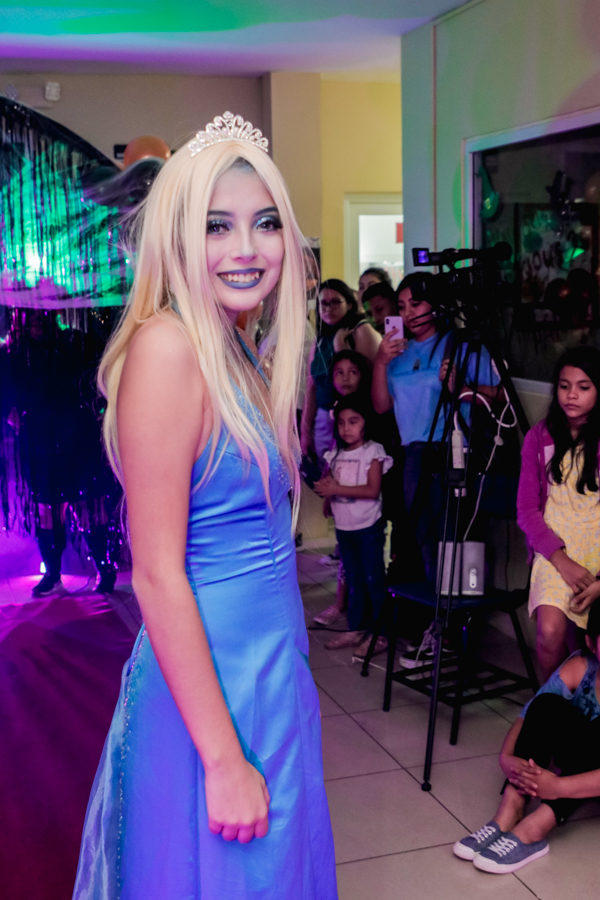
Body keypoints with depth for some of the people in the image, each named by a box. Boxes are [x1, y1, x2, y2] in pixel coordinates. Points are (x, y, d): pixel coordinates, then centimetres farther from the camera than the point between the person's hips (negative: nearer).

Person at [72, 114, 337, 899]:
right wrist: (224, 761, -21)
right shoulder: (166, 347, -20)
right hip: (209, 683, -9)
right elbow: (156, 574, -23)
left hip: (267, 669, 9)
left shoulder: (237, 354, 8)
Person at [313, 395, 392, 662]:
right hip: (343, 527, 6)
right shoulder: (335, 455, 10)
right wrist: (324, 486, -8)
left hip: (368, 527, -6)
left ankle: (378, 633, 4)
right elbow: (327, 485, 15)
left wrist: (338, 489, -21)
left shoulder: (373, 452, -8)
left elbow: (372, 489, -18)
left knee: (374, 580, -2)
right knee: (353, 580, 14)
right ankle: (355, 629, 22)